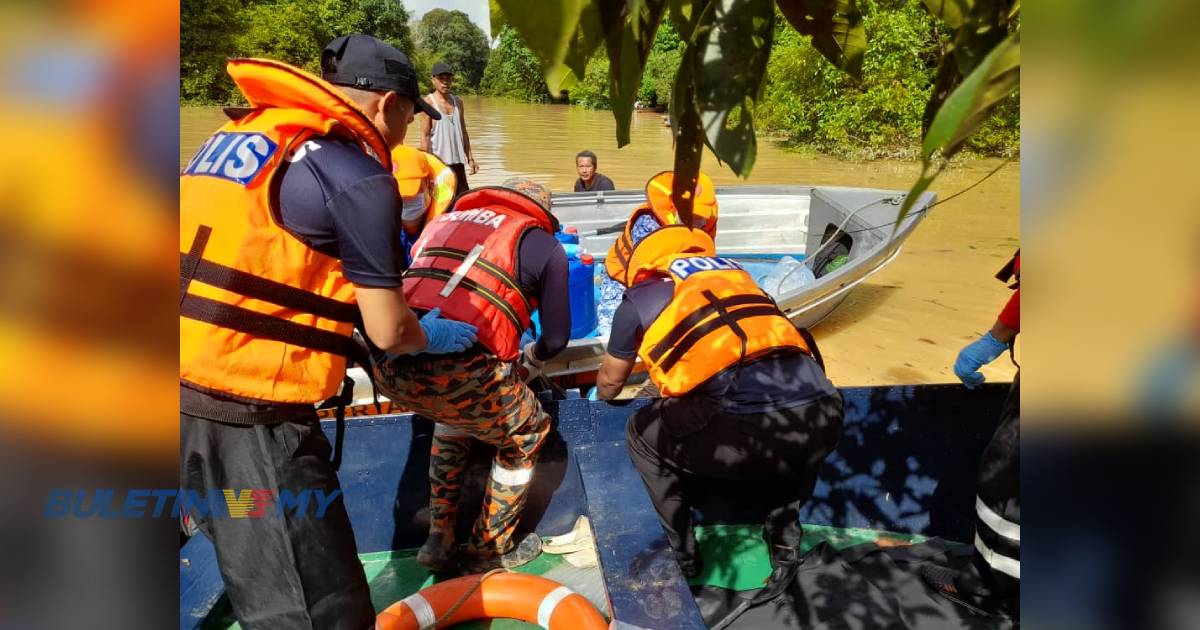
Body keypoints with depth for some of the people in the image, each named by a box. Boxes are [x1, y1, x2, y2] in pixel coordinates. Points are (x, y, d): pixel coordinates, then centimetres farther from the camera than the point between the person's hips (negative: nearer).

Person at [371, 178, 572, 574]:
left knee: (454, 416, 37)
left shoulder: (442, 221, 26)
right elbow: (556, 337, 15)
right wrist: (529, 360, 37)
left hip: (388, 365, 6)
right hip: (459, 370, -6)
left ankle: (440, 540, 39)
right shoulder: (541, 242, 13)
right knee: (525, 437, 25)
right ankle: (489, 552, 36)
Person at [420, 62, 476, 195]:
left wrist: (470, 158, 12)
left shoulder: (458, 102, 13)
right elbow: (425, 136, -9)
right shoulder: (428, 102, -5)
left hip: (457, 161, 6)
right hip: (438, 162, -6)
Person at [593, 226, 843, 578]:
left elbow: (611, 379, 33)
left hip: (747, 428, -5)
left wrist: (599, 397, 57)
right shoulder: (733, 272, 28)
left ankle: (683, 553, 27)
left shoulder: (640, 298, 16)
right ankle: (784, 535, 38)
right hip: (825, 415, 5)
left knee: (641, 432, 23)